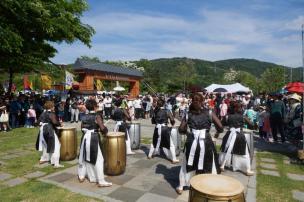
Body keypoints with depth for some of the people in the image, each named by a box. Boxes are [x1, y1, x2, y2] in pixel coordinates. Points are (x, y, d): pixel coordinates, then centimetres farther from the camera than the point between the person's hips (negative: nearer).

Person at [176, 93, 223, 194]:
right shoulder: (209, 113, -1)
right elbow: (220, 127, -7)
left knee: (187, 164, 18)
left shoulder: (188, 114, 2)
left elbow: (181, 129, -2)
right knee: (209, 166, 16)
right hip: (206, 142, -1)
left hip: (192, 142, 2)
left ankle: (181, 187, 29)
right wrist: (218, 132, 14)